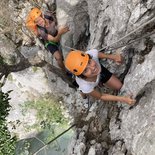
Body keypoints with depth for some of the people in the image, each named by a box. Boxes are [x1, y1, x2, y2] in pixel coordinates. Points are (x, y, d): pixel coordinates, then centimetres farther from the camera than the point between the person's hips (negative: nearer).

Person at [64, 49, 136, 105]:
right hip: (88, 85, -1)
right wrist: (122, 99, -34)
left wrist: (112, 56, -30)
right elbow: (100, 96, -28)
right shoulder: (85, 86, -51)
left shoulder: (92, 54, -47)